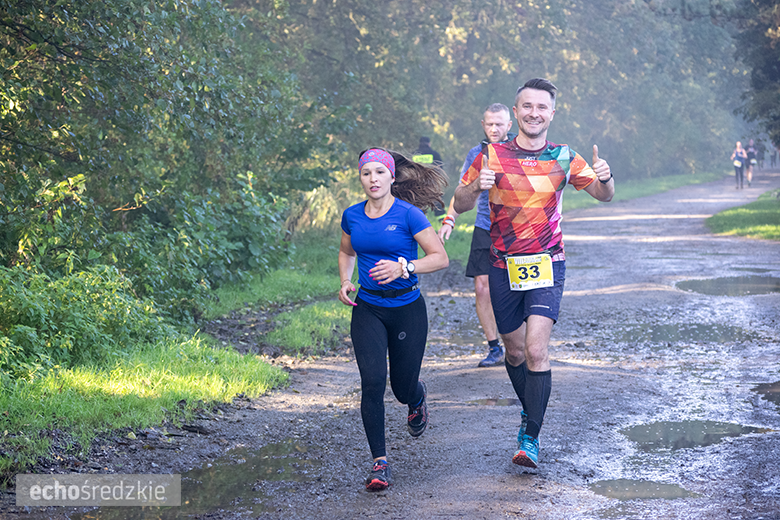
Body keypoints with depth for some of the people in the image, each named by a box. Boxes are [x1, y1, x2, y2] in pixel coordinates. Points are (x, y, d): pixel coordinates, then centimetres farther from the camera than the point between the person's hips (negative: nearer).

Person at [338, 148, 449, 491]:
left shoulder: (408, 214, -11)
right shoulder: (352, 216, 3)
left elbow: (440, 258, -11)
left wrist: (404, 267, -26)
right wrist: (345, 281, 4)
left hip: (407, 308, -2)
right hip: (368, 309, 3)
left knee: (403, 389, 8)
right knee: (373, 382, -14)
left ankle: (418, 399, 48)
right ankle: (379, 462, -7)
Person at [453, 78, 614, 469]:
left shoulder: (564, 158, 1)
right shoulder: (492, 156, -1)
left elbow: (604, 196, 9)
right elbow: (459, 205, 2)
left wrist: (604, 178, -15)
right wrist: (477, 186, -21)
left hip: (546, 265, -1)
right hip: (503, 268, 1)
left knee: (536, 349, -16)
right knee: (515, 350, 13)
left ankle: (530, 437, -8)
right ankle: (529, 409, 40)